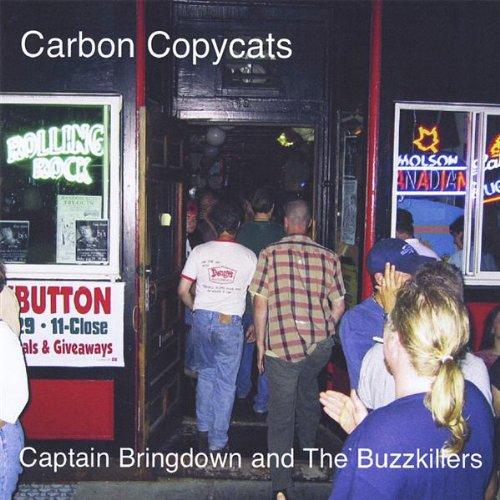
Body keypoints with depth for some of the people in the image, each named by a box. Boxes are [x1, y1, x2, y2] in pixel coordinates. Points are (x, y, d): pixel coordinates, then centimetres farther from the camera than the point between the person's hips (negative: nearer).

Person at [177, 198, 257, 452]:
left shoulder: (200, 251, -1)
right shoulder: (248, 256, -4)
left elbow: (183, 291, 0)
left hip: (202, 318, 2)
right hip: (230, 322, -2)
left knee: (206, 373, 22)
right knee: (225, 381, 9)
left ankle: (203, 429, 29)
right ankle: (217, 441, 17)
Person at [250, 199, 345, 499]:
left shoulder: (269, 254, -3)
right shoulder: (328, 257, 4)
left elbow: (260, 303, -5)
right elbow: (339, 306, 6)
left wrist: (260, 343, 5)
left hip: (281, 345, -3)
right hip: (320, 343, 3)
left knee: (281, 415, 5)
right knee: (308, 386, 31)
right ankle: (308, 444, 48)